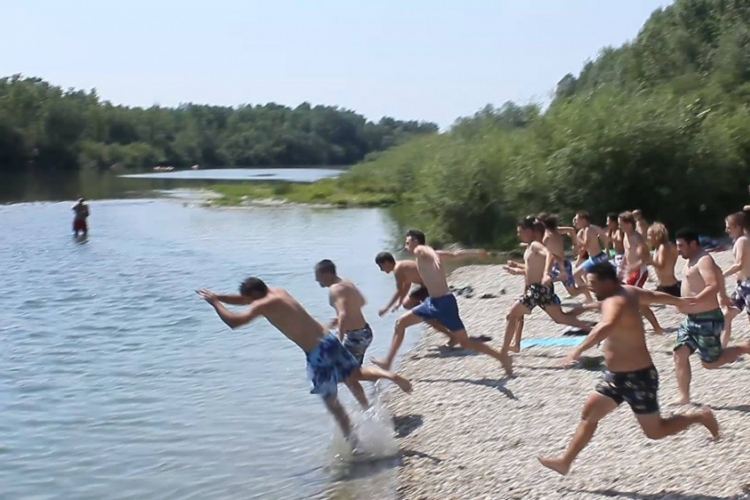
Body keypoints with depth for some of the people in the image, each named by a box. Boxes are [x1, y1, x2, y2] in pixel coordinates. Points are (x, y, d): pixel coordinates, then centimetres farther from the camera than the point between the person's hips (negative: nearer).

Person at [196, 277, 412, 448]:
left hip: (317, 352, -8)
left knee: (331, 401, 6)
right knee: (356, 372, 25)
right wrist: (217, 296, 24)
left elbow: (233, 321, -20)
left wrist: (214, 302, -5)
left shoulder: (264, 304, -13)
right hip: (329, 339, 8)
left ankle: (352, 442, 11)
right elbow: (243, 299, 28)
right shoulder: (277, 291, 13)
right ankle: (390, 375, 3)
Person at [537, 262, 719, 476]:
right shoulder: (629, 291, 4)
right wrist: (680, 301, 43)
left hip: (637, 377, -10)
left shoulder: (615, 302, -24)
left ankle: (699, 416, 19)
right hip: (617, 376, 10)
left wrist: (579, 350, -57)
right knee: (589, 414, 9)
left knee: (654, 431, 3)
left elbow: (606, 327, -46)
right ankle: (565, 461, 15)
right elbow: (655, 295, 23)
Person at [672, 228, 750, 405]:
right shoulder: (692, 260, 11)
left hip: (707, 320, -10)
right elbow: (717, 272, 27)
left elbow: (714, 286, -32)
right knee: (680, 354, 3)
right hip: (692, 319, 10)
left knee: (710, 363, -2)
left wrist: (693, 301, -37)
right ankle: (684, 396, 7)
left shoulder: (703, 260, -19)